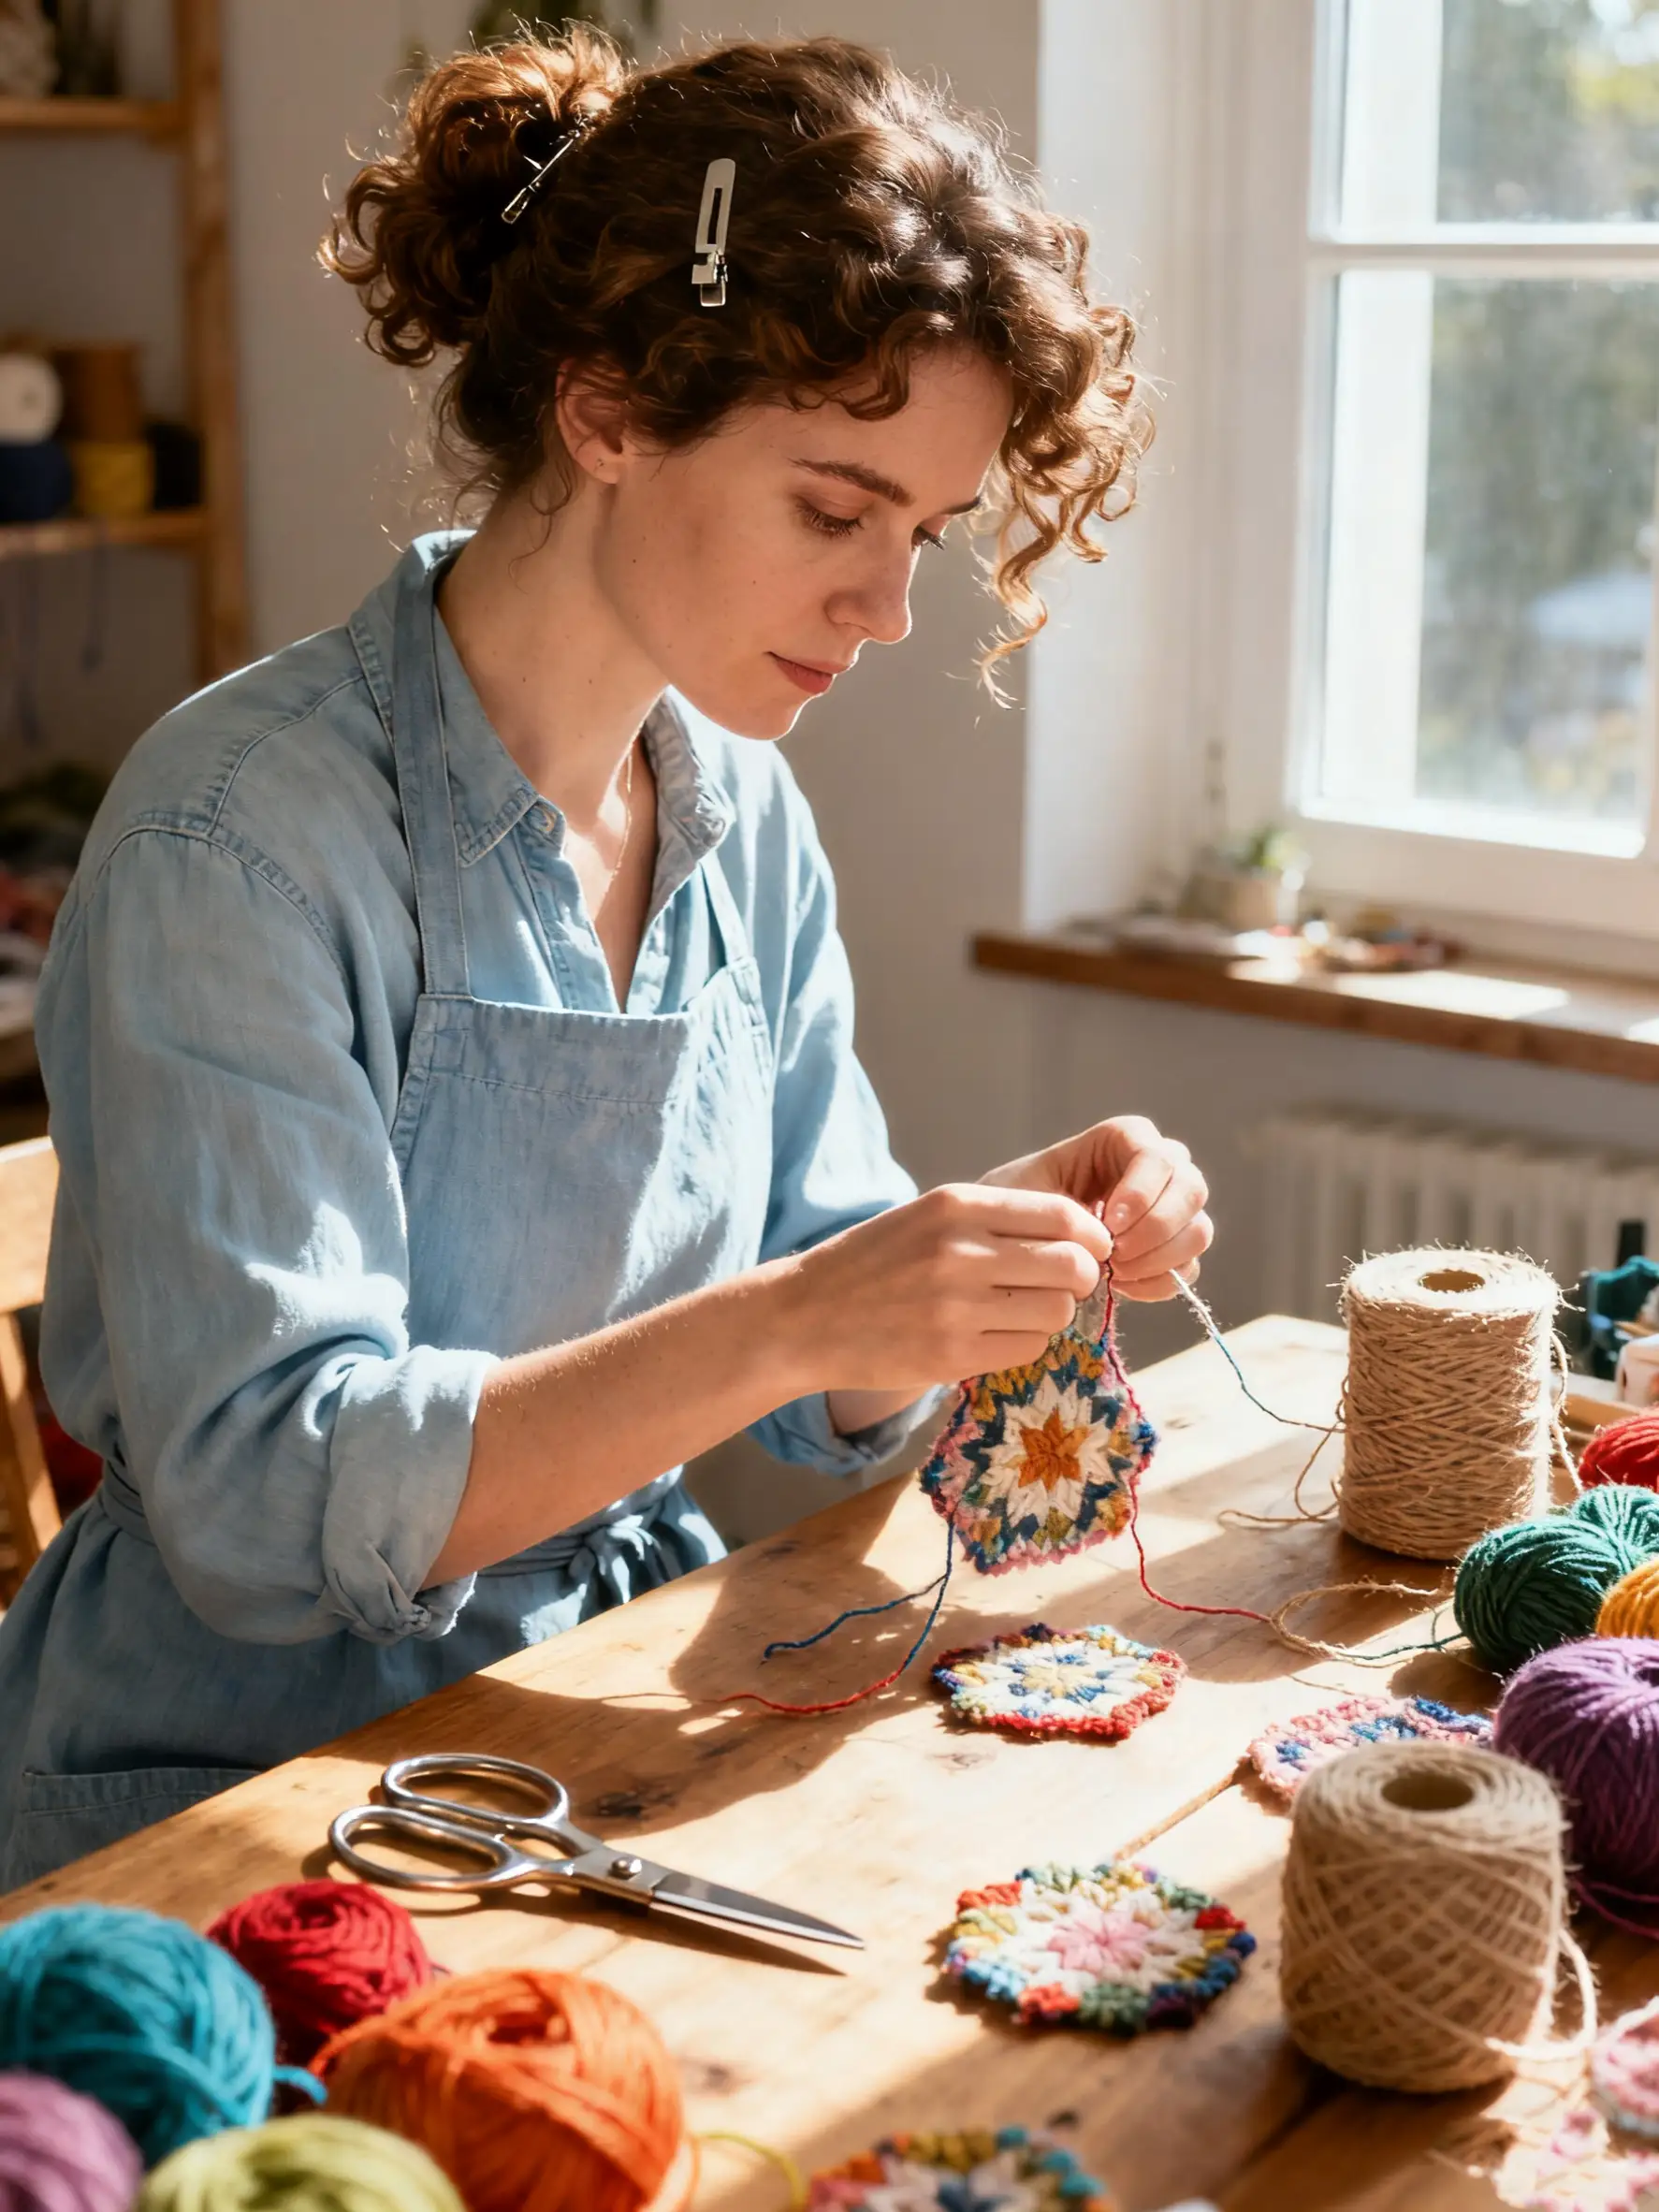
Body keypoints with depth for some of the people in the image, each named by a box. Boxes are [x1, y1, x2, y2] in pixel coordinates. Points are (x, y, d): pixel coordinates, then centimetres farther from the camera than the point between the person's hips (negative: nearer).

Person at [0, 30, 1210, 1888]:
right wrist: (788, 1319, -31)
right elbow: (264, 1495, -23)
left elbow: (823, 1392, 8)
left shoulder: (745, 819, 4)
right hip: (239, 1784, -7)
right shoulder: (246, 832, -18)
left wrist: (1010, 1238, -12)